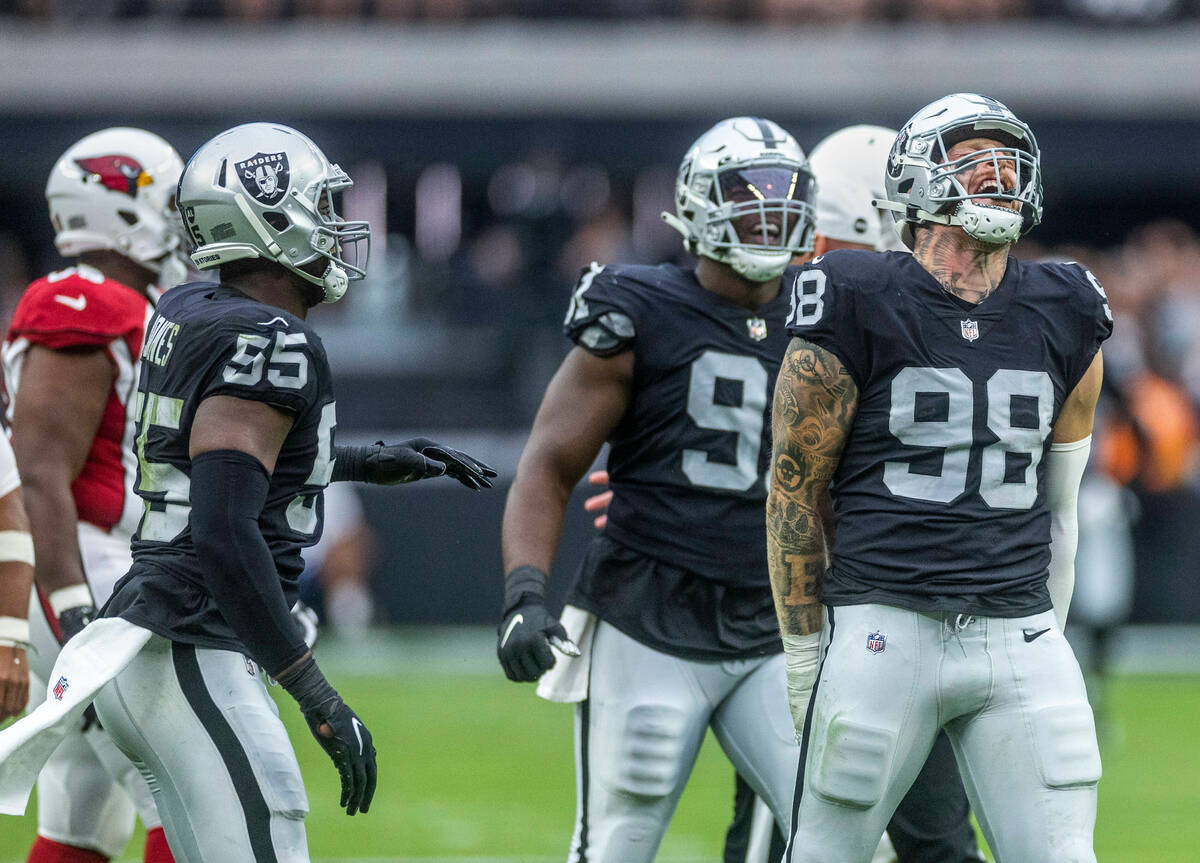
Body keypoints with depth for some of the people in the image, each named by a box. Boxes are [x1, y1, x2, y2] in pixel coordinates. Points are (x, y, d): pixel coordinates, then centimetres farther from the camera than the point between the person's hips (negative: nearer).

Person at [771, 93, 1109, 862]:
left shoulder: (1066, 321, 10)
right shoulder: (858, 312, -4)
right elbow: (795, 490, 1)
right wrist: (805, 655, 1)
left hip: (1019, 632, 4)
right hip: (886, 628, -4)